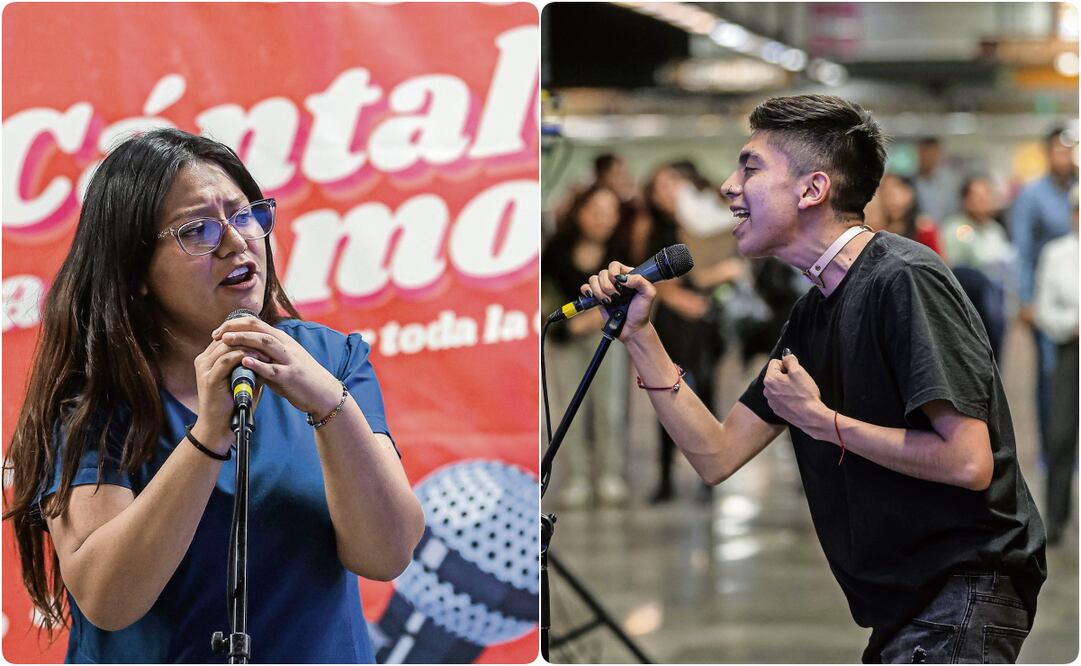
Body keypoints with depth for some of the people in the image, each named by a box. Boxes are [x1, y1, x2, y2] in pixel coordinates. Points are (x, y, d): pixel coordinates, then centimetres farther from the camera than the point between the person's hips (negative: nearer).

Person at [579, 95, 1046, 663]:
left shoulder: (904, 280, -17)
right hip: (902, 606, 9)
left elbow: (968, 462, -24)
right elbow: (716, 456, 11)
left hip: (965, 589, -9)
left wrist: (821, 420, -16)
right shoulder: (811, 315, 12)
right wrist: (638, 335, 5)